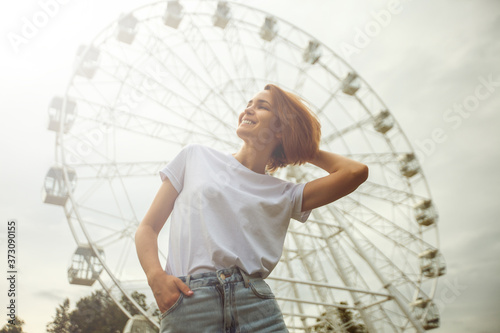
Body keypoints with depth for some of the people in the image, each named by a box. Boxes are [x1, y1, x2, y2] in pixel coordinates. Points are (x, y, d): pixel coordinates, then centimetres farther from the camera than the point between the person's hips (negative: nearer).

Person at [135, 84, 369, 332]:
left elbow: (355, 172, 4)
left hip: (254, 303, 2)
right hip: (186, 309, -1)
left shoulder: (285, 195, 13)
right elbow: (148, 227, 12)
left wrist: (304, 150, 18)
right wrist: (156, 276, -8)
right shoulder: (196, 157, 14)